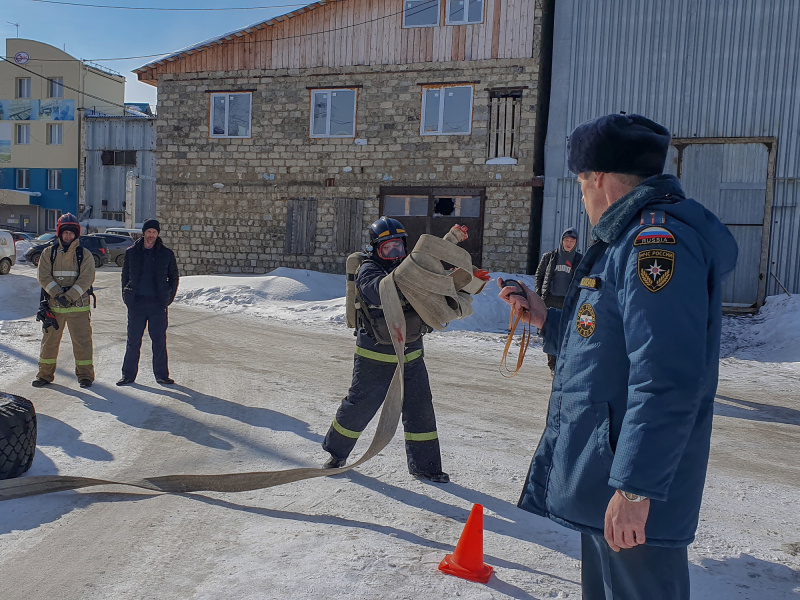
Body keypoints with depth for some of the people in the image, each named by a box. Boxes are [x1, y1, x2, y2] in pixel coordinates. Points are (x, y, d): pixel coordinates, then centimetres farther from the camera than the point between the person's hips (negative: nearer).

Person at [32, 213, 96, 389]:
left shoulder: (85, 255, 1)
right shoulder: (48, 253, 6)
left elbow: (86, 279, -9)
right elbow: (44, 277, -3)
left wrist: (69, 297, -19)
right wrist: (58, 295, -17)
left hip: (78, 306, -2)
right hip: (53, 306, 2)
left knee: (82, 341, 1)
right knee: (49, 340, 10)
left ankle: (85, 375, 12)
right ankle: (45, 375, 23)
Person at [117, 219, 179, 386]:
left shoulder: (166, 254, 4)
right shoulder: (131, 252, 6)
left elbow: (174, 277, 11)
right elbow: (125, 275, 14)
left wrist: (169, 298, 4)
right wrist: (127, 297, 6)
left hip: (158, 303, 0)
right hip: (136, 302, 1)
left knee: (159, 341, 3)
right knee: (133, 341, 4)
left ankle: (161, 375, 12)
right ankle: (128, 375, 15)